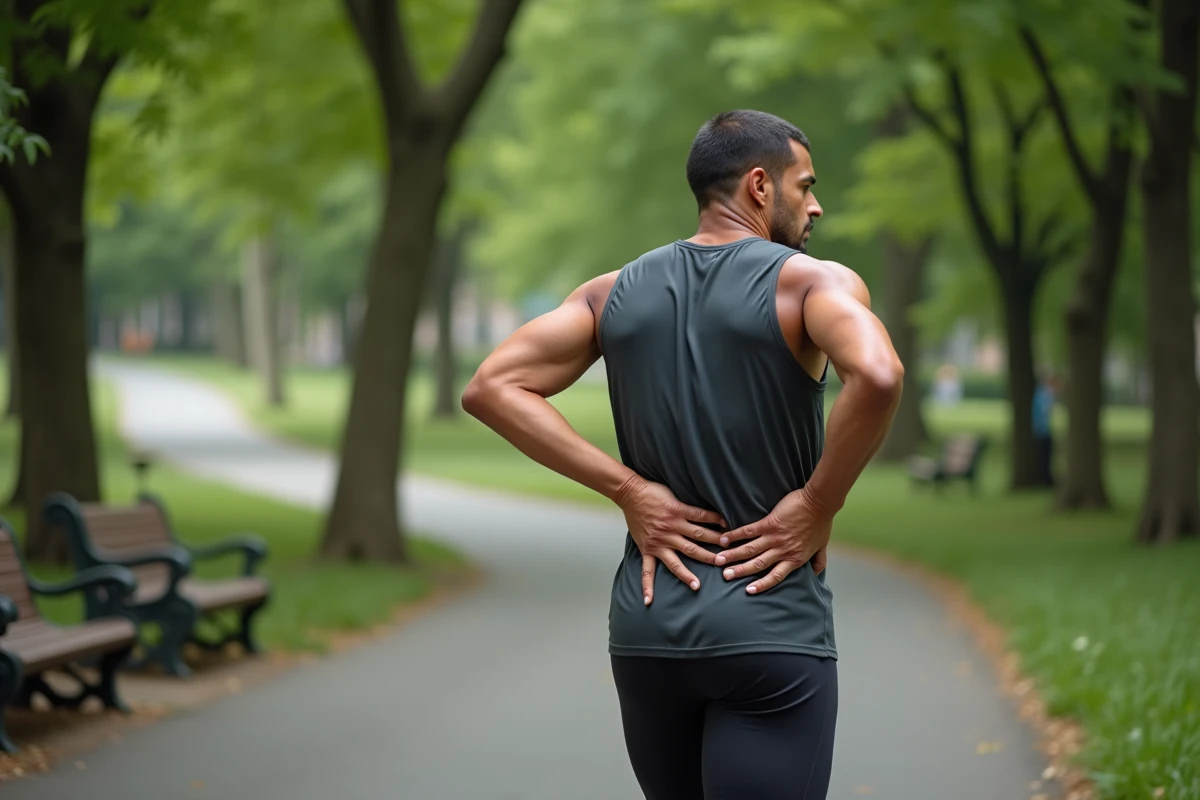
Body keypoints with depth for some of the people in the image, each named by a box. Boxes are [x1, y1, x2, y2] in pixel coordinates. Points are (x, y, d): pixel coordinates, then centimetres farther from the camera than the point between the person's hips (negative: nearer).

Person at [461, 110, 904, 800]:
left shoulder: (616, 293, 9)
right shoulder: (812, 282, -6)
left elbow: (493, 387, 0)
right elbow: (877, 376, -27)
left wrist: (629, 489, -1)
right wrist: (820, 505, -13)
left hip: (646, 631, 5)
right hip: (771, 632, -5)